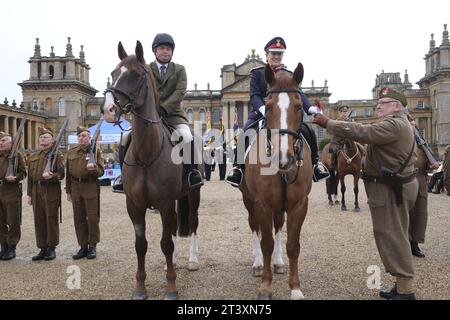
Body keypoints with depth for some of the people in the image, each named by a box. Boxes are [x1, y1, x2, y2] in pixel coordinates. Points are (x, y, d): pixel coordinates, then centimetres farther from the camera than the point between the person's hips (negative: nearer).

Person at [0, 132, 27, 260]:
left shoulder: (17, 155, -2)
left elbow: (23, 173, -2)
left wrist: (15, 177, -20)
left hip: (12, 192, -4)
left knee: (13, 222, 2)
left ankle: (12, 248, 13)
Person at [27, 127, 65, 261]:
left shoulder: (58, 155, 0)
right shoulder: (33, 157, 16)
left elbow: (61, 174, -8)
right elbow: (30, 176, 15)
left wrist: (51, 176, -29)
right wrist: (29, 194, 12)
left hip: (51, 191, -5)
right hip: (37, 191, 5)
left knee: (51, 220, 0)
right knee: (39, 221, 7)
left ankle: (51, 249, 11)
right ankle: (43, 249, 17)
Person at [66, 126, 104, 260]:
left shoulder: (96, 151, 1)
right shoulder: (71, 152, 12)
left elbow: (101, 171, -2)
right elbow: (68, 172, 14)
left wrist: (94, 168, -24)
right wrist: (68, 191, 10)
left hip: (91, 187, -4)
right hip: (76, 188, 4)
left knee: (92, 218, -1)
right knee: (79, 219, 7)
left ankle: (92, 246, 11)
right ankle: (83, 246, 17)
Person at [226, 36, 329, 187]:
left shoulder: (289, 75, 12)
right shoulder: (257, 73, 5)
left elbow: (299, 94, 1)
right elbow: (254, 95, -8)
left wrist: (310, 108, -21)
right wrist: (262, 108, -32)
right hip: (261, 113, -2)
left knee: (308, 131, -14)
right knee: (245, 134, -27)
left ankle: (315, 164, 5)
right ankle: (238, 168, -15)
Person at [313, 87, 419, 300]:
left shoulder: (394, 125, -16)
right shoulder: (399, 125, 20)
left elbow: (362, 132, -28)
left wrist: (327, 123, -27)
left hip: (391, 190, -11)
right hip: (396, 184, 11)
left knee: (391, 237, -6)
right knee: (393, 237, 16)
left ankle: (406, 291, 2)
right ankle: (402, 286, 26)